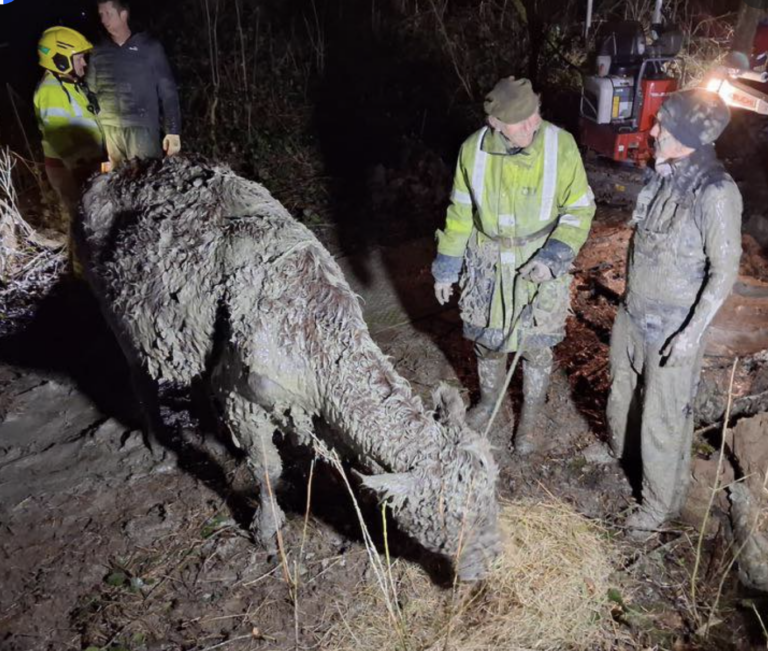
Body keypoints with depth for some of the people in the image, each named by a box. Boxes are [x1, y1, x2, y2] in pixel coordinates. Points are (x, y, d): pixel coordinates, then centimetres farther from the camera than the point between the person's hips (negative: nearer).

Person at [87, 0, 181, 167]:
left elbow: (167, 91, 0)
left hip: (142, 128, -3)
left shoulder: (149, 47, 3)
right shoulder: (98, 52, 12)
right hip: (108, 131, 3)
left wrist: (173, 131, -7)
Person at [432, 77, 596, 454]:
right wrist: (445, 268, 4)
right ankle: (489, 400, 46)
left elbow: (579, 209, -8)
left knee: (535, 347, 11)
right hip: (488, 264, 2)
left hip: (541, 263, -1)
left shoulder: (559, 146, -19)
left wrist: (553, 257, -21)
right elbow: (461, 212, 0)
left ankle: (530, 418, 37)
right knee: (487, 339, 17)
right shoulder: (473, 150, -13)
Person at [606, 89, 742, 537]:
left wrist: (692, 333, -18)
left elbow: (725, 269, -18)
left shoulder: (715, 194, -24)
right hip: (633, 314, 7)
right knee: (622, 394, 25)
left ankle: (661, 504, 30)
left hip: (672, 328, -7)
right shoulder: (665, 174, -2)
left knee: (663, 420, 8)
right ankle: (619, 455, 52)